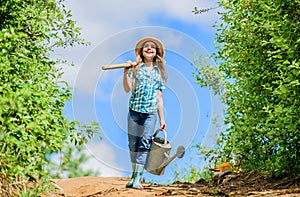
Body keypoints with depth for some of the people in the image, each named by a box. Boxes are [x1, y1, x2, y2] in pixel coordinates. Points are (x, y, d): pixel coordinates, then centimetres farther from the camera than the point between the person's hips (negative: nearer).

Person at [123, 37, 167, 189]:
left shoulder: (159, 72, 13)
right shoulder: (136, 68, 5)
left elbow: (159, 98, 14)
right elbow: (127, 89, -6)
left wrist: (162, 119, 12)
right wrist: (126, 72, -19)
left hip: (151, 113, 1)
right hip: (134, 111, -1)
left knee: (145, 144, -7)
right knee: (133, 144, 3)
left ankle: (138, 179, -7)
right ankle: (134, 175, 18)